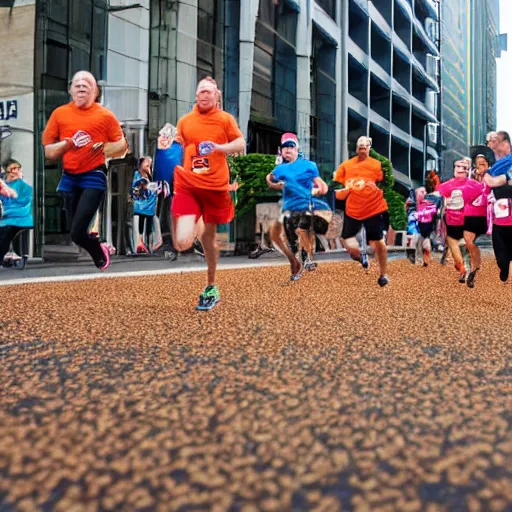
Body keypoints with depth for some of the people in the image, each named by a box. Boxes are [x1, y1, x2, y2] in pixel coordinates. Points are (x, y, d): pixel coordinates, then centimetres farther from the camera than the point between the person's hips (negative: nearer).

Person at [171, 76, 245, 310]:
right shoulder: (184, 120, 10)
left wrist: (219, 147, -19)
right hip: (188, 185, 0)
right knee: (183, 243, -18)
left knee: (210, 235, 13)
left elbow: (241, 144, -3)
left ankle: (211, 287, 30)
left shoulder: (225, 119, 5)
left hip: (215, 187, 0)